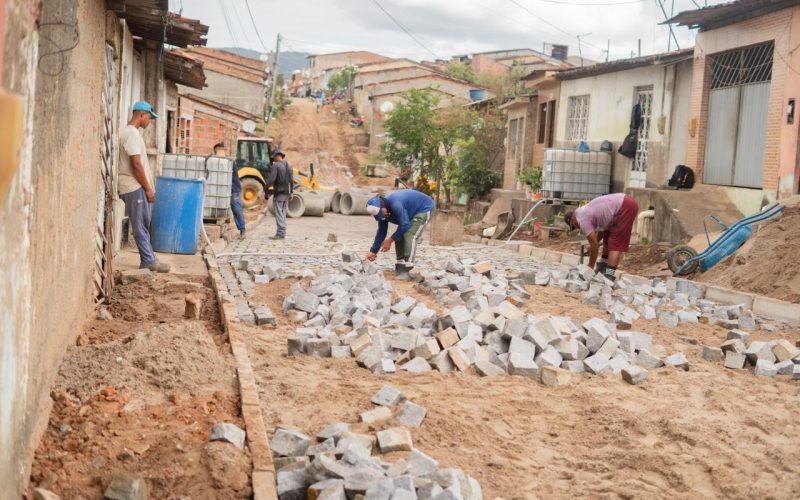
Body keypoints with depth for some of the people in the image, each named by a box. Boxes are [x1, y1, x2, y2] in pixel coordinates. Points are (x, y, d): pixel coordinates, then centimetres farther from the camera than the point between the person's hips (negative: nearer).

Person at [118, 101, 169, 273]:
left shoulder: (132, 132, 17)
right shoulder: (132, 133, -14)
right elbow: (136, 165, -20)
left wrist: (147, 187, 17)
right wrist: (148, 188, -15)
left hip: (138, 187, 10)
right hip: (135, 187, -10)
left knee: (144, 225, 11)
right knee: (141, 226, -6)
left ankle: (148, 259, 14)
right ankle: (149, 260, -3)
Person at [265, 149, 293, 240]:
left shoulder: (275, 166, -12)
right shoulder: (288, 166, 11)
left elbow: (271, 179, -20)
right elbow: (292, 180, 12)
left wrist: (265, 187, -5)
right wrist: (291, 192, 17)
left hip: (279, 193, -7)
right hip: (287, 193, 7)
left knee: (279, 213, -5)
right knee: (283, 213, 13)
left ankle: (280, 233, -8)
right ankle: (283, 232, 15)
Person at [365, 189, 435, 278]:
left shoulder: (395, 205, -37)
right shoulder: (382, 211, -8)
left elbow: (405, 225, -32)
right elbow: (381, 232, 2)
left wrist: (390, 240, -22)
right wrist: (373, 251, 0)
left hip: (425, 208, -9)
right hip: (413, 211, 9)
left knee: (410, 235, -21)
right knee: (399, 236, 1)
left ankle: (405, 270, -22)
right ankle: (400, 267, 7)